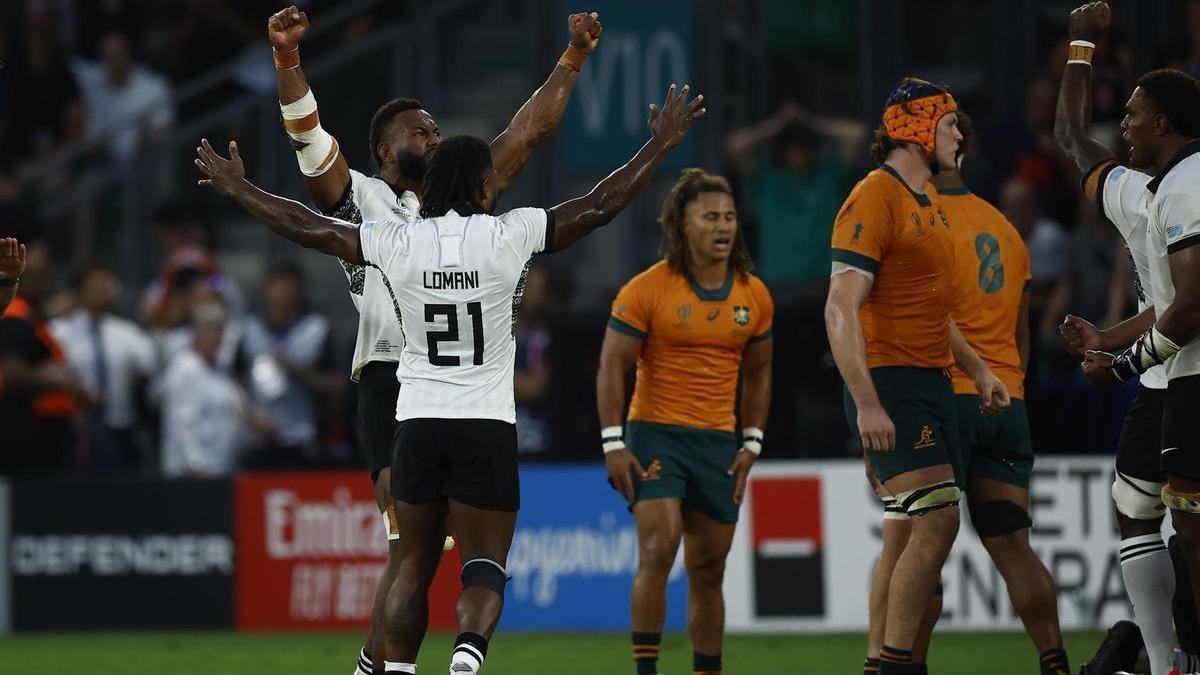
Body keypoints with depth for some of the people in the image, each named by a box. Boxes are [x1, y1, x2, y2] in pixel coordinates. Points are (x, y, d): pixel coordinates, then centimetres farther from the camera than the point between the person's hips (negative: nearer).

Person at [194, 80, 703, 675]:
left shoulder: (397, 242, 0)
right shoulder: (508, 236, -7)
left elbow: (306, 228, 9)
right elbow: (598, 206, -2)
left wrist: (236, 188, 23)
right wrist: (660, 147, 9)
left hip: (417, 421, 3)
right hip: (486, 425, -3)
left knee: (414, 564, 14)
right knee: (485, 566, -2)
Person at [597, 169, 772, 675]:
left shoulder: (754, 296, 6)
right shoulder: (647, 289, -8)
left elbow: (757, 373, 17)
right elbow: (611, 367, -6)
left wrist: (751, 443, 9)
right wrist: (613, 444, -12)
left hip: (719, 443, 4)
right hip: (655, 435, -4)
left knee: (709, 569, 8)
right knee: (658, 548, -19)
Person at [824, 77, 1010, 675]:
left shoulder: (925, 205, 19)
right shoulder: (874, 199, -12)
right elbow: (841, 309, -19)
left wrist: (976, 368, 21)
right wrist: (867, 403, -25)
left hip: (931, 382, 10)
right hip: (891, 385, -10)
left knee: (928, 531, 6)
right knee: (937, 520, -17)